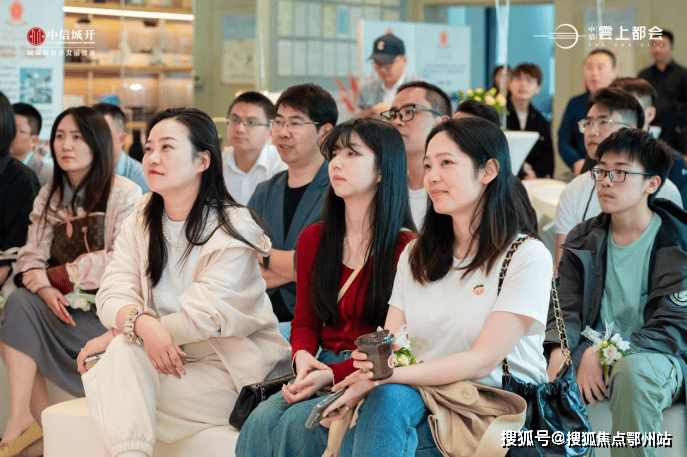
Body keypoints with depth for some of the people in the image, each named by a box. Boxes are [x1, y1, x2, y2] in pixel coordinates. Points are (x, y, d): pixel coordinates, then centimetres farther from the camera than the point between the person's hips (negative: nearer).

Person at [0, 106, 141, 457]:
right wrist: (44, 288, -17)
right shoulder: (49, 196, 15)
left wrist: (59, 276, -15)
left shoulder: (125, 194, -4)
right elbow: (31, 255, 5)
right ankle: (41, 421, -25)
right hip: (65, 305, 6)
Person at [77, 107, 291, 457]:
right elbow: (113, 293, -5)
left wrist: (118, 334, -17)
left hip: (231, 368, -5)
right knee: (121, 354, -27)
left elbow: (204, 315, -20)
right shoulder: (142, 219, 6)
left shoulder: (232, 230, -12)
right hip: (168, 360, 5)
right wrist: (142, 324, -30)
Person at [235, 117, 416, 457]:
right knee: (260, 422, -23)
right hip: (323, 369, 5)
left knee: (298, 424, -29)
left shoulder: (406, 248, -8)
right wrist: (303, 356, -7)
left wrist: (333, 374, -19)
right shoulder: (313, 240, 12)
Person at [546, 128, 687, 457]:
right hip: (590, 353, 4)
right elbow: (567, 309, 6)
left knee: (633, 370, -39)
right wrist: (560, 350, -18)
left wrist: (603, 354, -23)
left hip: (656, 356, -4)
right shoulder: (583, 239, 8)